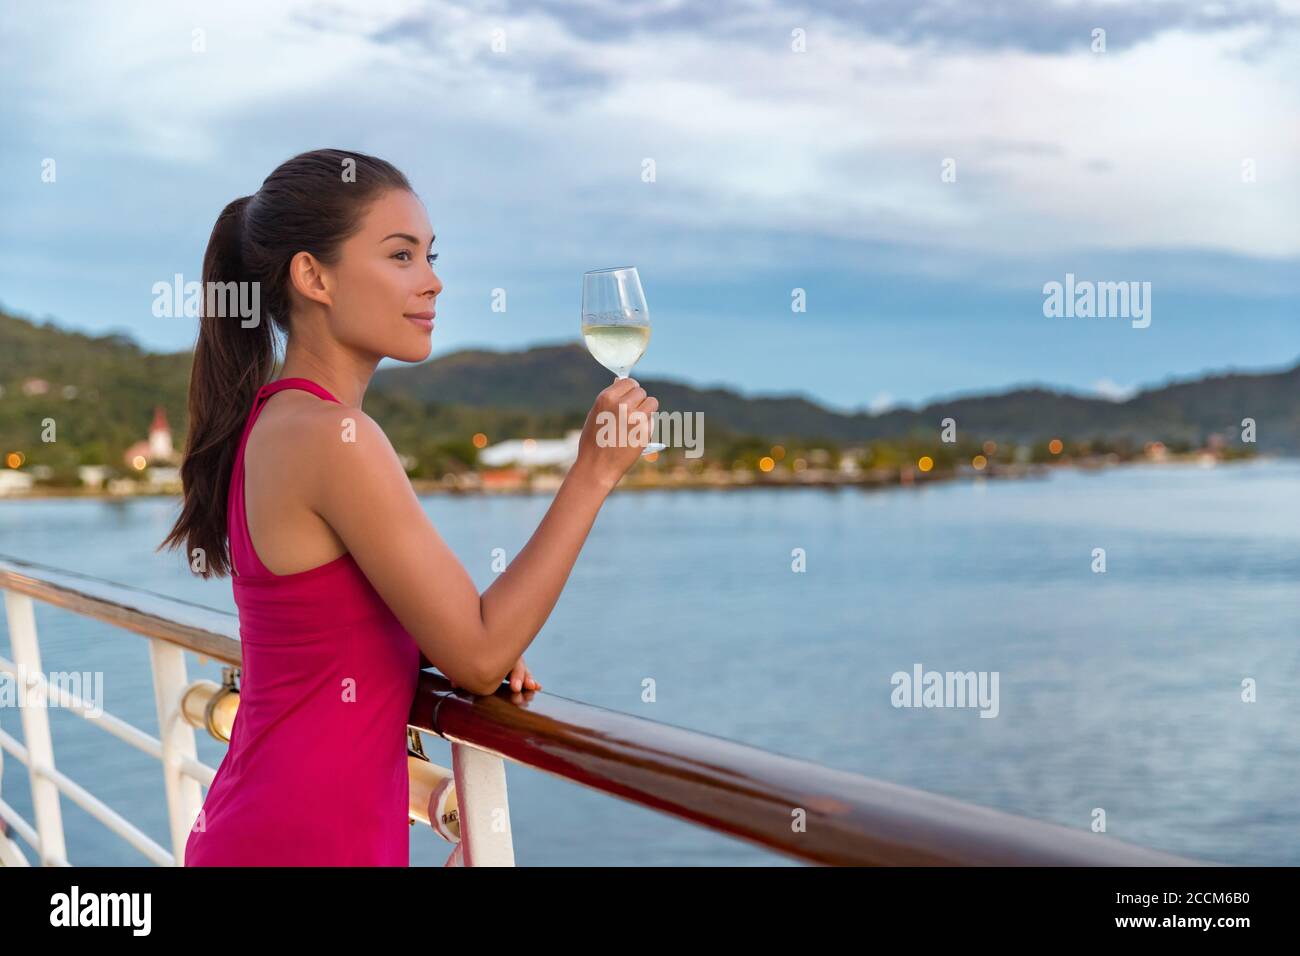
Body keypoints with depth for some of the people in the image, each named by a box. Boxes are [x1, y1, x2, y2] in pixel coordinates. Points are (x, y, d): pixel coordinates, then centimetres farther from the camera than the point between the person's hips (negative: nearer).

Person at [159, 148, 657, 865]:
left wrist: (473, 638, -1)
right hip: (308, 840, -9)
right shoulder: (335, 437, -22)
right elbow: (478, 659, -20)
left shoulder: (271, 420, 6)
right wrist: (593, 472, -18)